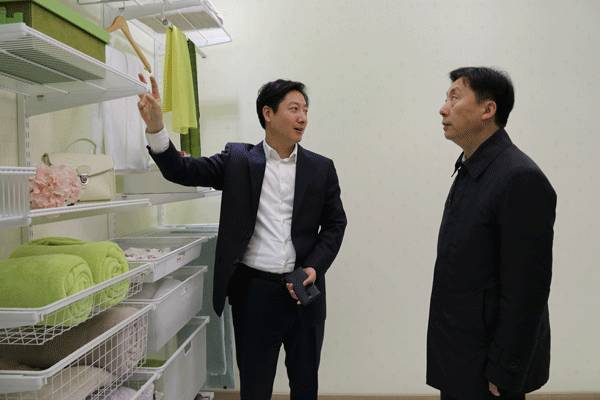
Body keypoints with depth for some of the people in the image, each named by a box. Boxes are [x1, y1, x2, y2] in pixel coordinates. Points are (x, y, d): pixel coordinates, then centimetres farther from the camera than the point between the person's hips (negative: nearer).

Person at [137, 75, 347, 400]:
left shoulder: (321, 168, 4)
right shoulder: (238, 159, 0)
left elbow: (335, 224, 5)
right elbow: (182, 171, -6)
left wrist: (314, 268, -9)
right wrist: (155, 126, -21)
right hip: (254, 290, -1)